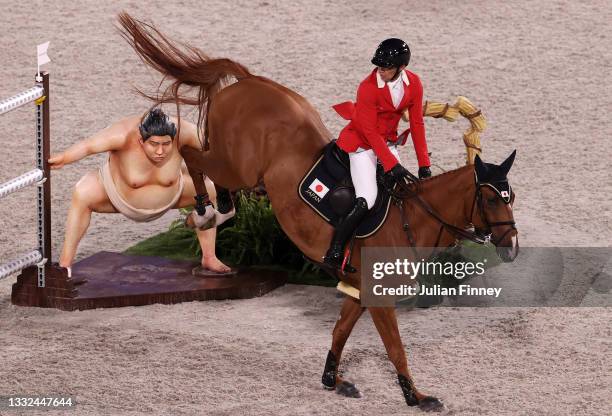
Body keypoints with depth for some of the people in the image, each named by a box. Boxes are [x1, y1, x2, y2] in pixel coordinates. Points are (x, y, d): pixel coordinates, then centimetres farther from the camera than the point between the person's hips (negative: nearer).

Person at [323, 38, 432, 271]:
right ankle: (334, 254, -13)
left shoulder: (414, 84, -7)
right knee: (366, 202, -18)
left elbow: (417, 124, -2)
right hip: (362, 144, -7)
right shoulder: (368, 87, -23)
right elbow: (370, 131, -21)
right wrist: (392, 164, -24)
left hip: (387, 142, 7)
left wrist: (424, 165, -4)